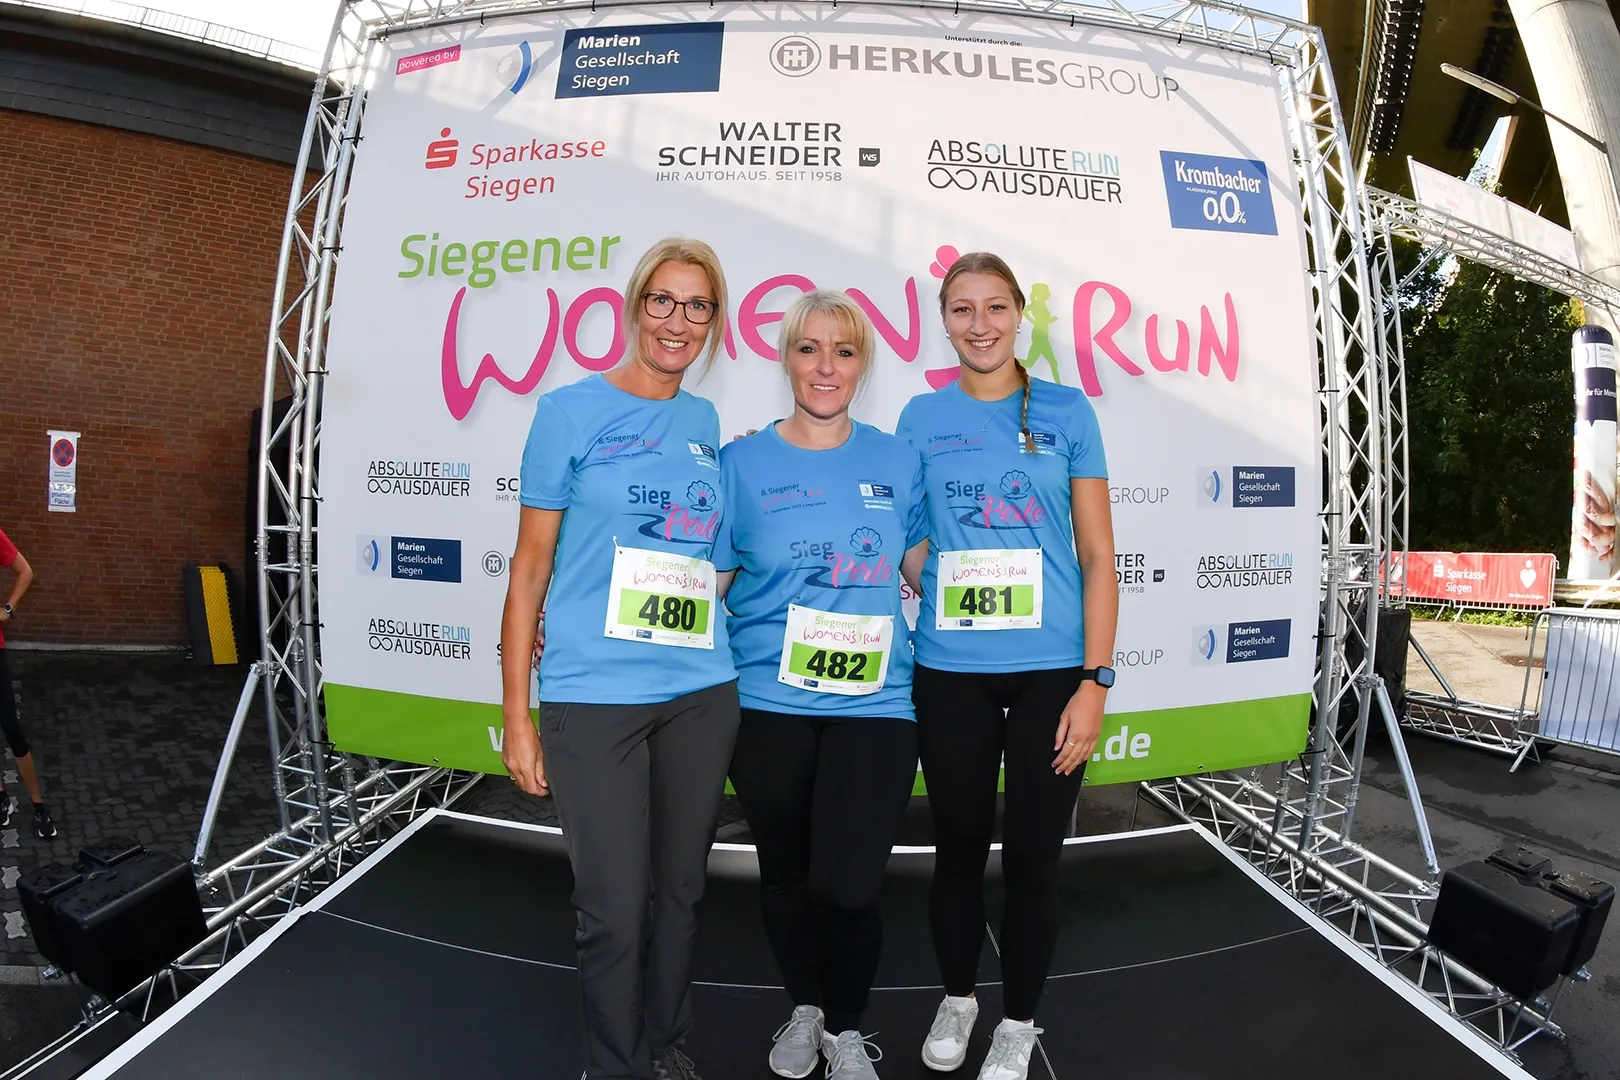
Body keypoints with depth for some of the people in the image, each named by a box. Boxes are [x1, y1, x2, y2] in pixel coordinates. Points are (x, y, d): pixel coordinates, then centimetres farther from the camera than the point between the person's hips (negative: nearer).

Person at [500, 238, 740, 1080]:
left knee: (680, 890, 16)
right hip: (594, 695, -4)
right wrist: (516, 711, -4)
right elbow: (531, 565, -2)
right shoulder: (571, 410, -2)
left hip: (701, 693, 4)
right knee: (613, 910, 2)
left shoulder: (706, 425, 10)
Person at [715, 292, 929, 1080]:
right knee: (785, 875, 15)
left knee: (846, 886, -8)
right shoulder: (742, 463, 0)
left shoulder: (896, 460, 5)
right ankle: (804, 1007, 45)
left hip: (874, 702, 0)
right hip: (768, 704, 0)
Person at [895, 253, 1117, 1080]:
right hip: (949, 672, 1)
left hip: (1051, 671, -1)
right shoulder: (922, 418, 4)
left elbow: (1098, 556, 0)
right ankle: (956, 998, 38)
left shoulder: (1066, 412, 1)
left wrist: (1095, 680, -6)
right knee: (958, 846, 14)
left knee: (1031, 854, 10)